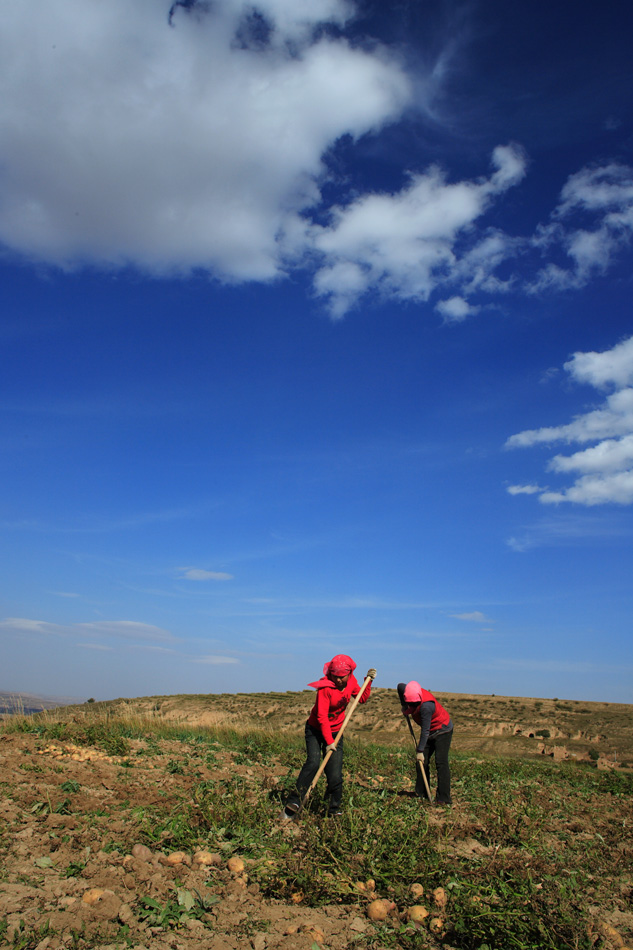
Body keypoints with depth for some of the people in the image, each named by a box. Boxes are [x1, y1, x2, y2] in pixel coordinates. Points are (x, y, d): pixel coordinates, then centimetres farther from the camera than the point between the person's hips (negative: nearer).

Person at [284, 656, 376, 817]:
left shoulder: (351, 682, -7)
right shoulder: (325, 687, -24)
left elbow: (362, 698, 10)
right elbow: (322, 716, -23)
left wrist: (368, 681, -5)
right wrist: (329, 741, -25)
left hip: (335, 731, 4)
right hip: (315, 729, -4)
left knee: (335, 775, -3)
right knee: (313, 763, -24)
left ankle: (333, 810, 16)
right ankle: (293, 803, -20)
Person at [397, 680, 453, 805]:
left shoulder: (426, 706, -36)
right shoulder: (409, 692, -15)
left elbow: (425, 731, -31)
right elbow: (400, 686, 9)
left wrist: (420, 750, -27)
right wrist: (404, 706, 8)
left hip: (442, 730, -8)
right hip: (430, 732, 8)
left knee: (441, 762, -19)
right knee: (422, 762, 3)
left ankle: (443, 798, -20)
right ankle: (423, 794, 9)